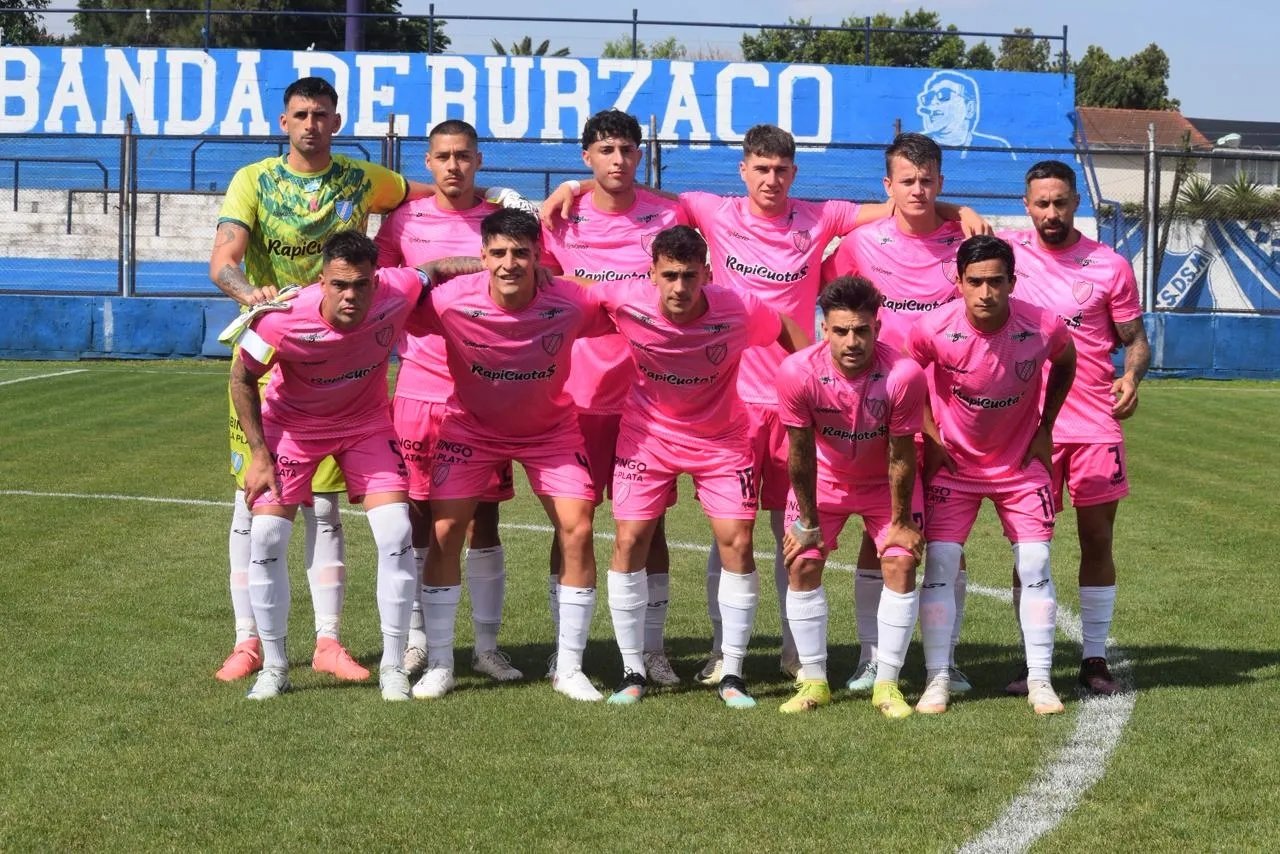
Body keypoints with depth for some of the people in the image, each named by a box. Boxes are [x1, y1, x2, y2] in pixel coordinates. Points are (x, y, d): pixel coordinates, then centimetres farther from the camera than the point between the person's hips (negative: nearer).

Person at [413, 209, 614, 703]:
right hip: (471, 424, 0)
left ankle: (569, 668, 4)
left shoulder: (571, 303, -27)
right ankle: (439, 665, 6)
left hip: (550, 427, 0)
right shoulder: (452, 301, -28)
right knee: (445, 532, -9)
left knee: (577, 530, -10)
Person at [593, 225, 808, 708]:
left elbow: (795, 340, -8)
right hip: (647, 435, 1)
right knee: (629, 541, -5)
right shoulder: (627, 302, -23)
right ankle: (633, 673, 8)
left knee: (737, 543, -6)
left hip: (720, 439, 0)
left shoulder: (739, 310, -25)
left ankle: (732, 675, 7)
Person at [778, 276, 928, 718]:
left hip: (886, 482, -1)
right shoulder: (797, 372, -31)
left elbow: (901, 457, -22)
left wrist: (901, 521, -12)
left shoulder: (904, 375, -34)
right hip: (824, 478, 1)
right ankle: (814, 681, 7)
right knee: (802, 564, -5)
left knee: (901, 565, -10)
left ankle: (887, 684, 1)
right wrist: (807, 521, -10)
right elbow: (801, 452, -18)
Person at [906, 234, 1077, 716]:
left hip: (1022, 463, 1)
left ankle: (1039, 680, 7)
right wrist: (930, 437, -5)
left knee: (1035, 568, -2)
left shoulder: (1044, 328, -20)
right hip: (953, 461, -1)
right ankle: (937, 680, -1)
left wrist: (1045, 428, 2)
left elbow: (1065, 364, 5)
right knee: (940, 565, -8)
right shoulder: (935, 329, -23)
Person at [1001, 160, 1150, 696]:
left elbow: (1135, 338, 3)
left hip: (1096, 425, 0)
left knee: (1098, 542, 4)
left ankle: (1095, 661, 12)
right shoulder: (1007, 251, 2)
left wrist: (1132, 377, -16)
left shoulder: (1110, 267, 0)